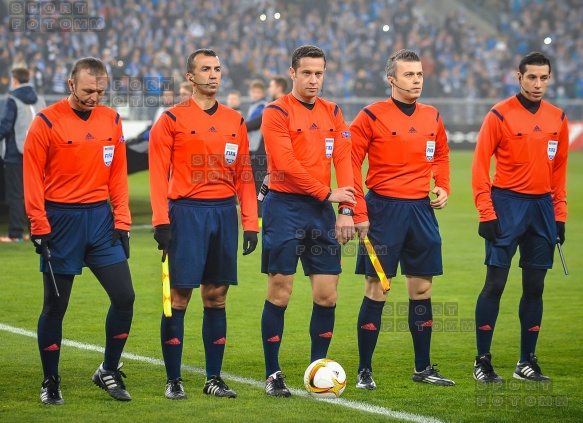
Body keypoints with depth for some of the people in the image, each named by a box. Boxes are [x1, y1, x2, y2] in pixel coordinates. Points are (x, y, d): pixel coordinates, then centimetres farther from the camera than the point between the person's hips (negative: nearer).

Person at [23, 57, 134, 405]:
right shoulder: (47, 122, -7)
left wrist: (121, 221, 3)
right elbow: (33, 179, -7)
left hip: (101, 219, 4)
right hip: (61, 220, -4)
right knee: (55, 306, 2)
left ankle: (109, 371, 14)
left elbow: (118, 174, 10)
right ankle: (51, 383, 14)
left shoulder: (112, 120, 6)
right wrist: (40, 229, -10)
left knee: (124, 297, -3)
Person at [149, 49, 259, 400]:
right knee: (179, 297, -4)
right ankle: (174, 380, 1)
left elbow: (244, 174, 13)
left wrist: (250, 222, 6)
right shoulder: (172, 119, 0)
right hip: (186, 212, -4)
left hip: (225, 213, 4)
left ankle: (215, 378, 12)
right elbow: (159, 173, -4)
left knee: (217, 297, 6)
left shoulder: (235, 121, 12)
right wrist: (161, 221, -11)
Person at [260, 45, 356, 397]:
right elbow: (287, 164, -13)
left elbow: (343, 161, 3)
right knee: (280, 292, -3)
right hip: (285, 208, -5)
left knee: (327, 294, 2)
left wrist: (347, 209, -8)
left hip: (322, 210, 5)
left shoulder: (333, 113, 12)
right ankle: (273, 375, 5)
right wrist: (327, 193, -12)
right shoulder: (277, 112, -5)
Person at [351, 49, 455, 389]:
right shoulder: (372, 117, -6)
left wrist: (443, 187, 6)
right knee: (377, 289, -3)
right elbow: (351, 163, -6)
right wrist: (358, 212, -11)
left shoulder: (432, 117, 10)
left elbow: (441, 155, 24)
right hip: (384, 208, -5)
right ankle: (365, 370, 4)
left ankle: (423, 368, 19)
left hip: (421, 209, 5)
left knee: (422, 289, 9)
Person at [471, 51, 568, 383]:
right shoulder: (501, 115, -5)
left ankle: (527, 362, 14)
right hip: (507, 204, -5)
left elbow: (560, 169, 15)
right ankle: (483, 362, 0)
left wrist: (560, 215, 10)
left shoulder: (558, 119, 9)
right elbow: (480, 164, -7)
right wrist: (486, 213, -12)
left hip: (542, 206, 5)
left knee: (535, 287, 7)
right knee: (495, 283, -6)